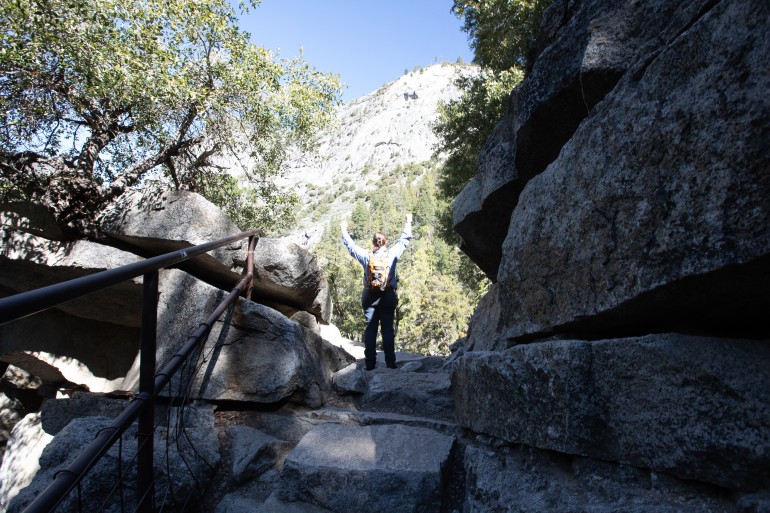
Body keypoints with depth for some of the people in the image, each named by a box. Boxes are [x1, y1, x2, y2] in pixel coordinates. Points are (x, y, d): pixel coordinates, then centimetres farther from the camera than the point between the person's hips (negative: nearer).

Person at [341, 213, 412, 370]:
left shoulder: (366, 256, 0)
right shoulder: (392, 254, -3)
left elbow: (351, 245, 14)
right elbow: (404, 240, 11)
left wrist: (344, 230, 31)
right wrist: (408, 222, 25)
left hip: (370, 297, 1)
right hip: (388, 297, -1)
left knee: (370, 329, 4)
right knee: (388, 329, 3)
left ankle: (370, 363, 3)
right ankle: (390, 362, 3)